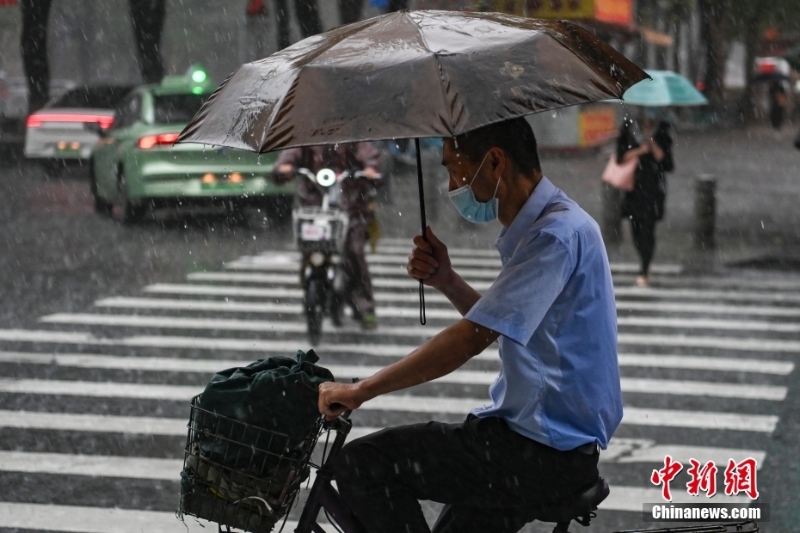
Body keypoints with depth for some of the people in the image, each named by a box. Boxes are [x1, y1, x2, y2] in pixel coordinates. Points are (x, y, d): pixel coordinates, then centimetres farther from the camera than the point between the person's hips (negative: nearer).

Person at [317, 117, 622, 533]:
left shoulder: (556, 234, -21)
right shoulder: (550, 223, 12)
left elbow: (471, 339, -25)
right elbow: (496, 325, 21)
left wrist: (360, 390, -19)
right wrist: (445, 281, 2)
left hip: (546, 454, -10)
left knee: (363, 464, -14)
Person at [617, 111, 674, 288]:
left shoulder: (661, 138, -1)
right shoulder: (628, 135, 3)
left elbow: (667, 163, -7)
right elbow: (621, 158, -4)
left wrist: (653, 145, -15)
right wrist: (640, 150, -16)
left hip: (652, 190, -3)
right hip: (633, 189, 3)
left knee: (647, 229, -11)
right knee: (636, 230, 7)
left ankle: (643, 272, -10)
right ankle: (645, 266, 30)